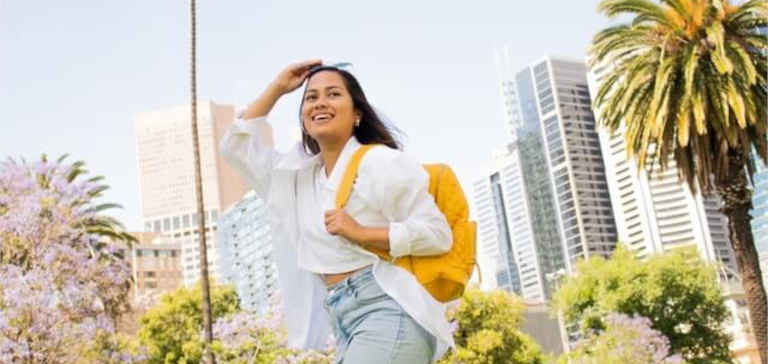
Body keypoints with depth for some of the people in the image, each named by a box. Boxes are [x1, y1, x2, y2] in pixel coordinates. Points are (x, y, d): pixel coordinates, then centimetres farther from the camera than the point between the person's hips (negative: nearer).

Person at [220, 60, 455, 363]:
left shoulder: (382, 161, -2)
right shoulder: (297, 175, 19)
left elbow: (438, 234, -6)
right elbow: (235, 145, 24)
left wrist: (361, 233, -15)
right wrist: (277, 88, 19)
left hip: (387, 309, -7)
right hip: (345, 322, 8)